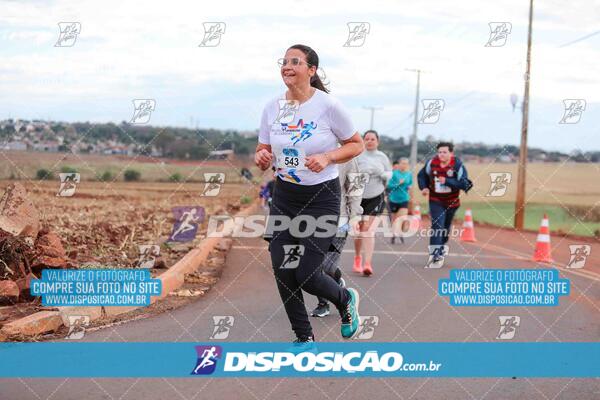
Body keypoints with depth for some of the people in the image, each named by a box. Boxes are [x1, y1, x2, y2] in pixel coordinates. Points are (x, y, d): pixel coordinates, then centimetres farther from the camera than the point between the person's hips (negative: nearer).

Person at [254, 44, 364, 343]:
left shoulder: (328, 105, -13)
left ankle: (346, 300, 27)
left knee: (306, 275, -7)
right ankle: (305, 338, 20)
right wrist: (261, 157, -13)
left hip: (321, 197, -5)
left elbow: (357, 145, -2)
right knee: (282, 271, 1)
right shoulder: (272, 107, 0)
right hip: (284, 195, 5)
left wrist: (327, 157, -19)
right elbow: (263, 152, 11)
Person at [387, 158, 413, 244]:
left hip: (404, 199, 1)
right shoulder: (394, 173, -9)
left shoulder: (409, 174, 1)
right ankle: (393, 234, 29)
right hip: (394, 199, -1)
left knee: (404, 219, -14)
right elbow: (389, 186, -12)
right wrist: (398, 184, -23)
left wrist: (409, 187, -2)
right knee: (394, 218, 10)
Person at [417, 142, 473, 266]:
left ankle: (442, 246, 42)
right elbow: (422, 175, 9)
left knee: (446, 227, 18)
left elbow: (465, 184, -25)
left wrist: (447, 181, -31)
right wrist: (424, 187, -8)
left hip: (451, 202, 1)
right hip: (435, 201, 0)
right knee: (437, 225, -17)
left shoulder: (458, 165, -18)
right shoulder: (432, 163, -10)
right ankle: (435, 253, -18)